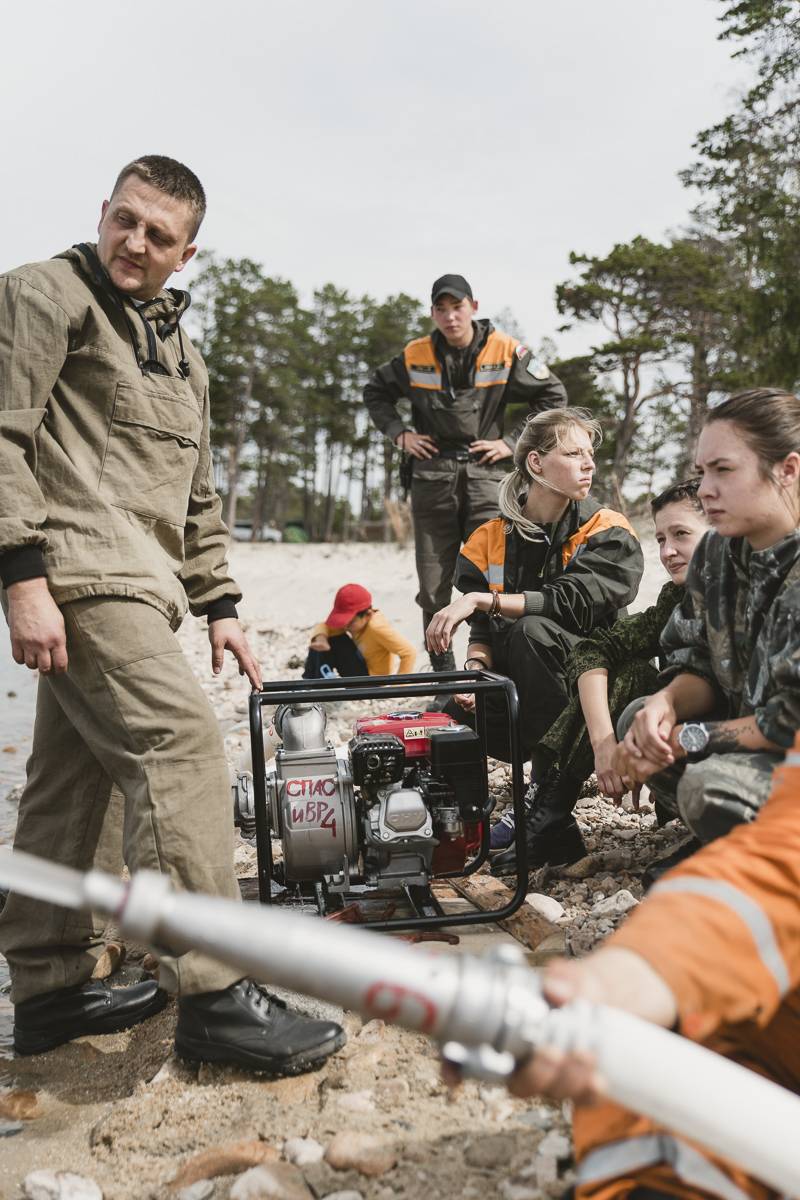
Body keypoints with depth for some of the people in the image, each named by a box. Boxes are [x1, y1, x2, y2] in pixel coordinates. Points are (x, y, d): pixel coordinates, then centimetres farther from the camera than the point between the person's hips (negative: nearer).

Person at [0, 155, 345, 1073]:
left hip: (132, 581, 8)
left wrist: (218, 605, 19)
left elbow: (197, 496, 26)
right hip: (78, 567, -8)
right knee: (182, 741, -18)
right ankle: (210, 996, -13)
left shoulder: (179, 352, 26)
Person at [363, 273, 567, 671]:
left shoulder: (505, 352, -1)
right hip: (432, 477, 2)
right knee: (433, 588, 5)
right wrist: (400, 434, 6)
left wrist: (512, 441, 0)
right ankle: (442, 671, 16)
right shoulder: (415, 356, 4)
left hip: (485, 474, -2)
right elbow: (375, 392, 20)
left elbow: (553, 395, 7)